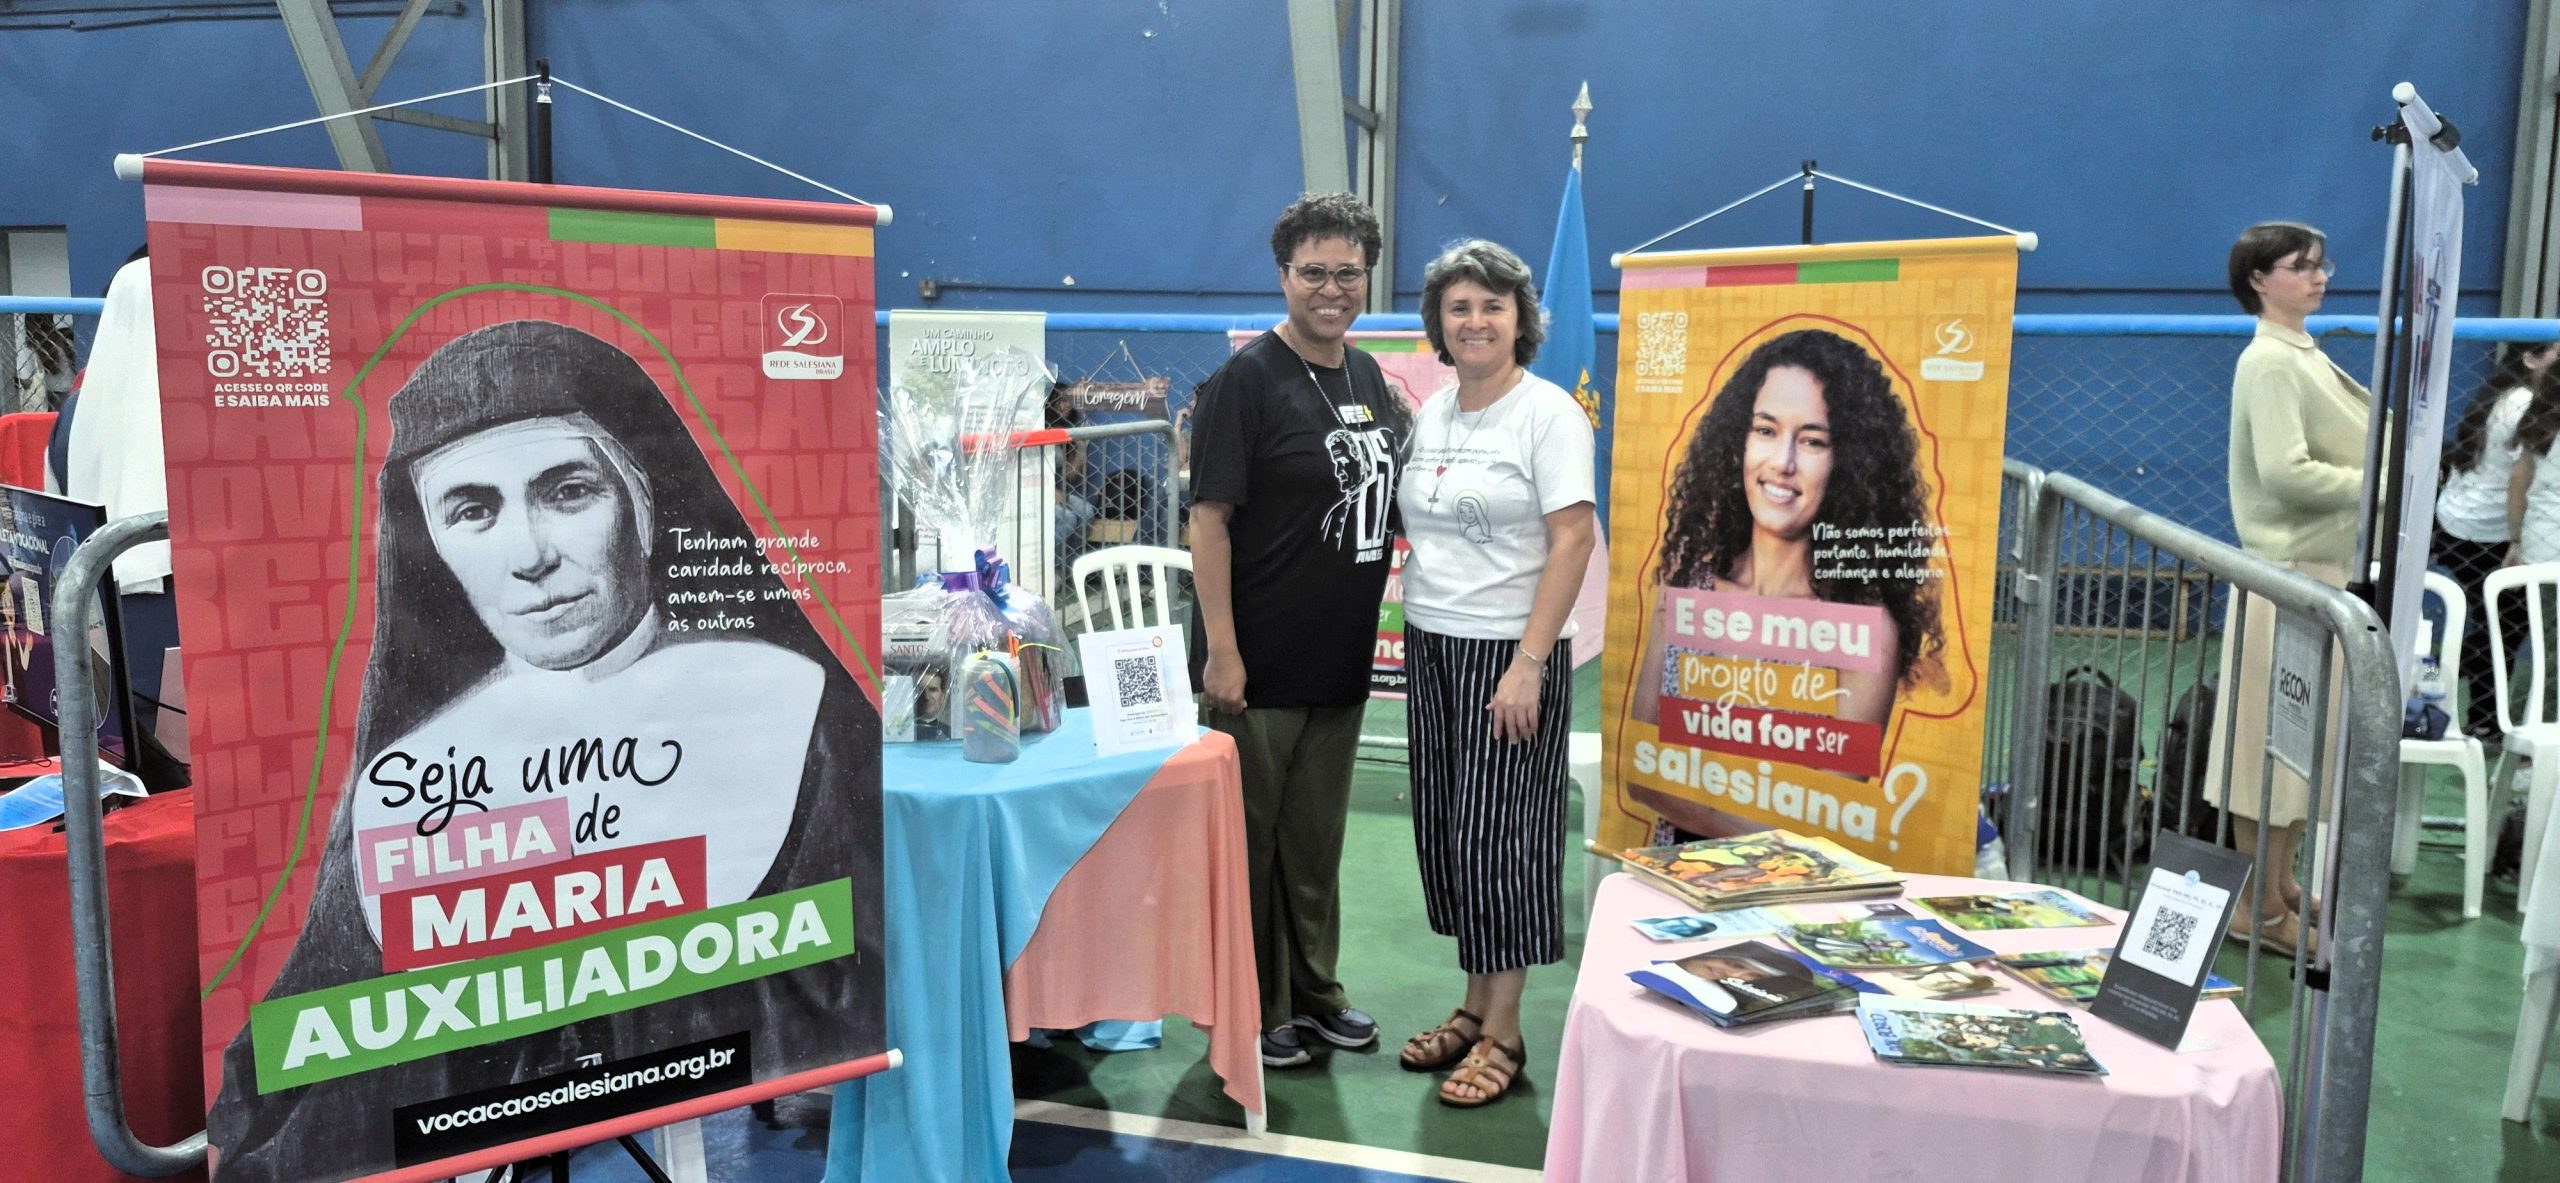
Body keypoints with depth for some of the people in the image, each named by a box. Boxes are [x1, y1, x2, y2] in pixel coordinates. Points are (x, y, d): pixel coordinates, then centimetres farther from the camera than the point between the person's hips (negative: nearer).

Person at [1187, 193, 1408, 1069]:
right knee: (1248, 838, 6)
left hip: (1341, 662, 7)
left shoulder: (1367, 377, 10)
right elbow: (1209, 520, -16)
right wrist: (1221, 650, -20)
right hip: (1260, 664, -7)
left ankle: (1313, 990, 33)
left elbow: (1396, 486, 24)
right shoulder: (1246, 380, -12)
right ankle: (1251, 1009, 20)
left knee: (1317, 837, 18)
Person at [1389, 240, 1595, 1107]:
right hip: (1431, 645, 7)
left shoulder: (1548, 414, -9)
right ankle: (1475, 1003, 24)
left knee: (1496, 830, -2)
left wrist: (1529, 662, -21)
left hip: (1509, 652, -7)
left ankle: (1502, 1033, 10)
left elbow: (1573, 540, -15)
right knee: (1444, 827, 10)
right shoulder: (1432, 414, 11)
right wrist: (1417, 625, 9)